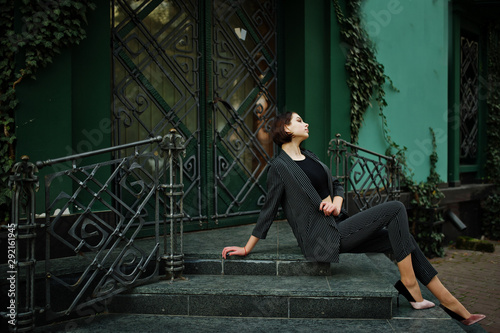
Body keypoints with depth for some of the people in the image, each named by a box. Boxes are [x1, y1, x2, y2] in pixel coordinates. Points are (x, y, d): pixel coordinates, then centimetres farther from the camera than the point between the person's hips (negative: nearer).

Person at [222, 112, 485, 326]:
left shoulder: (310, 158, 17)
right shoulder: (280, 166, -8)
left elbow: (337, 186, 22)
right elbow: (268, 210, -5)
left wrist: (336, 203, -1)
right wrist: (246, 249, -4)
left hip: (335, 229, 8)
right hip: (322, 237, -8)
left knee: (402, 238, 1)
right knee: (396, 209, -14)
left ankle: (451, 303, 4)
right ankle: (409, 284, -11)